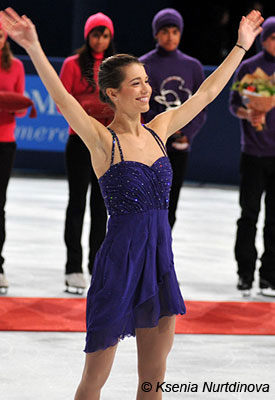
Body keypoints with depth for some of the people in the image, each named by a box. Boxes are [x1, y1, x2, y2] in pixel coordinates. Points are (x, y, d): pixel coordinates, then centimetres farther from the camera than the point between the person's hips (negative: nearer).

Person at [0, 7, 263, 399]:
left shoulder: (159, 130, 9)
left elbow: (206, 93, 19)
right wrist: (34, 49, -37)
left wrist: (241, 46, 24)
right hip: (119, 261, -6)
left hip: (161, 260, 6)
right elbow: (62, 99, -23)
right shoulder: (102, 140, -8)